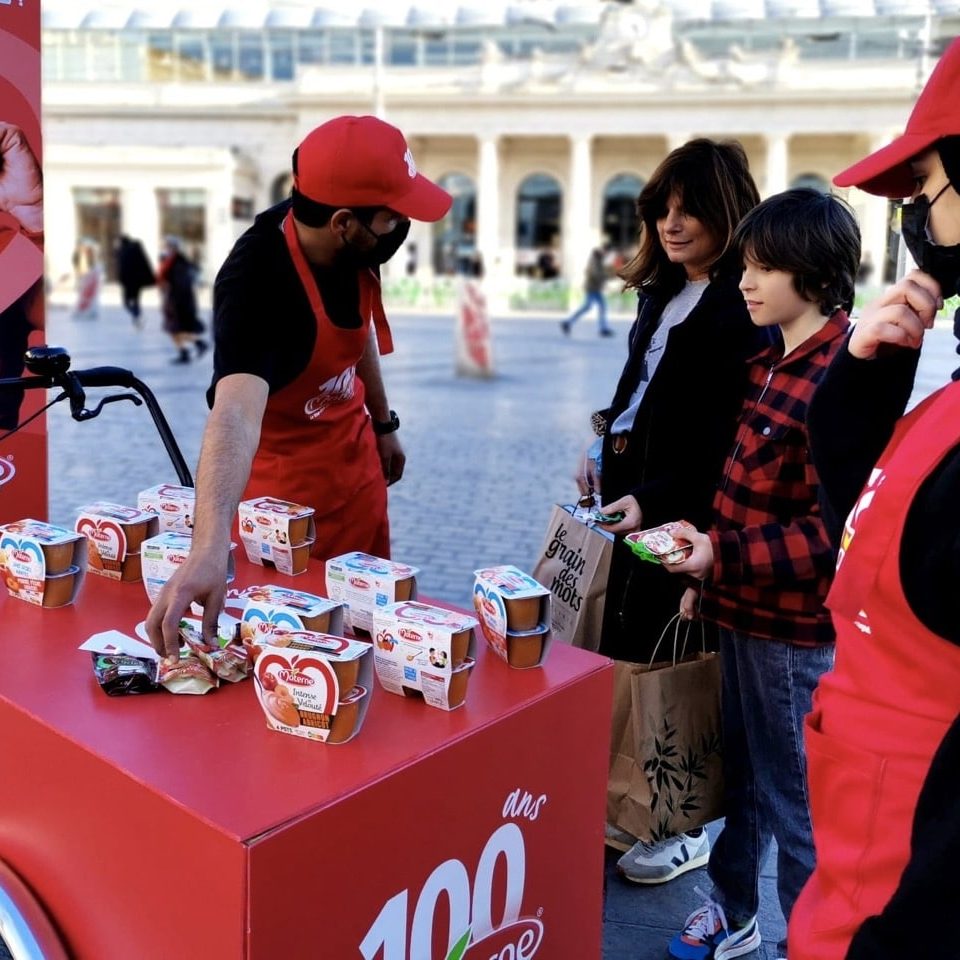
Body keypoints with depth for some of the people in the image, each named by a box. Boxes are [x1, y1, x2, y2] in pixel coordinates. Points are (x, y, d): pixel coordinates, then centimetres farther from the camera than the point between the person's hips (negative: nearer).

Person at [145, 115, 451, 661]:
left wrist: (383, 423, 15)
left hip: (355, 456, 7)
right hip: (284, 480, -6)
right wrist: (209, 548, -64)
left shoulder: (356, 248, -14)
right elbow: (235, 413, -51)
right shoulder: (257, 284, -35)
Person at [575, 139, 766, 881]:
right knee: (625, 651, 16)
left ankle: (687, 828, 22)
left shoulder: (744, 310, -16)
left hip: (686, 516, -9)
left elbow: (729, 443, -21)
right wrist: (605, 451, 9)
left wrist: (653, 500, -26)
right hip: (633, 499, 9)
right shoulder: (664, 291, 12)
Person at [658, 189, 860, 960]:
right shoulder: (771, 366, 8)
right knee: (742, 774, 23)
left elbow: (833, 530, -24)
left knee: (794, 797, 7)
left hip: (796, 626, -9)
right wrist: (710, 575, 17)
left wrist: (724, 555, -27)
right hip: (743, 610, 9)